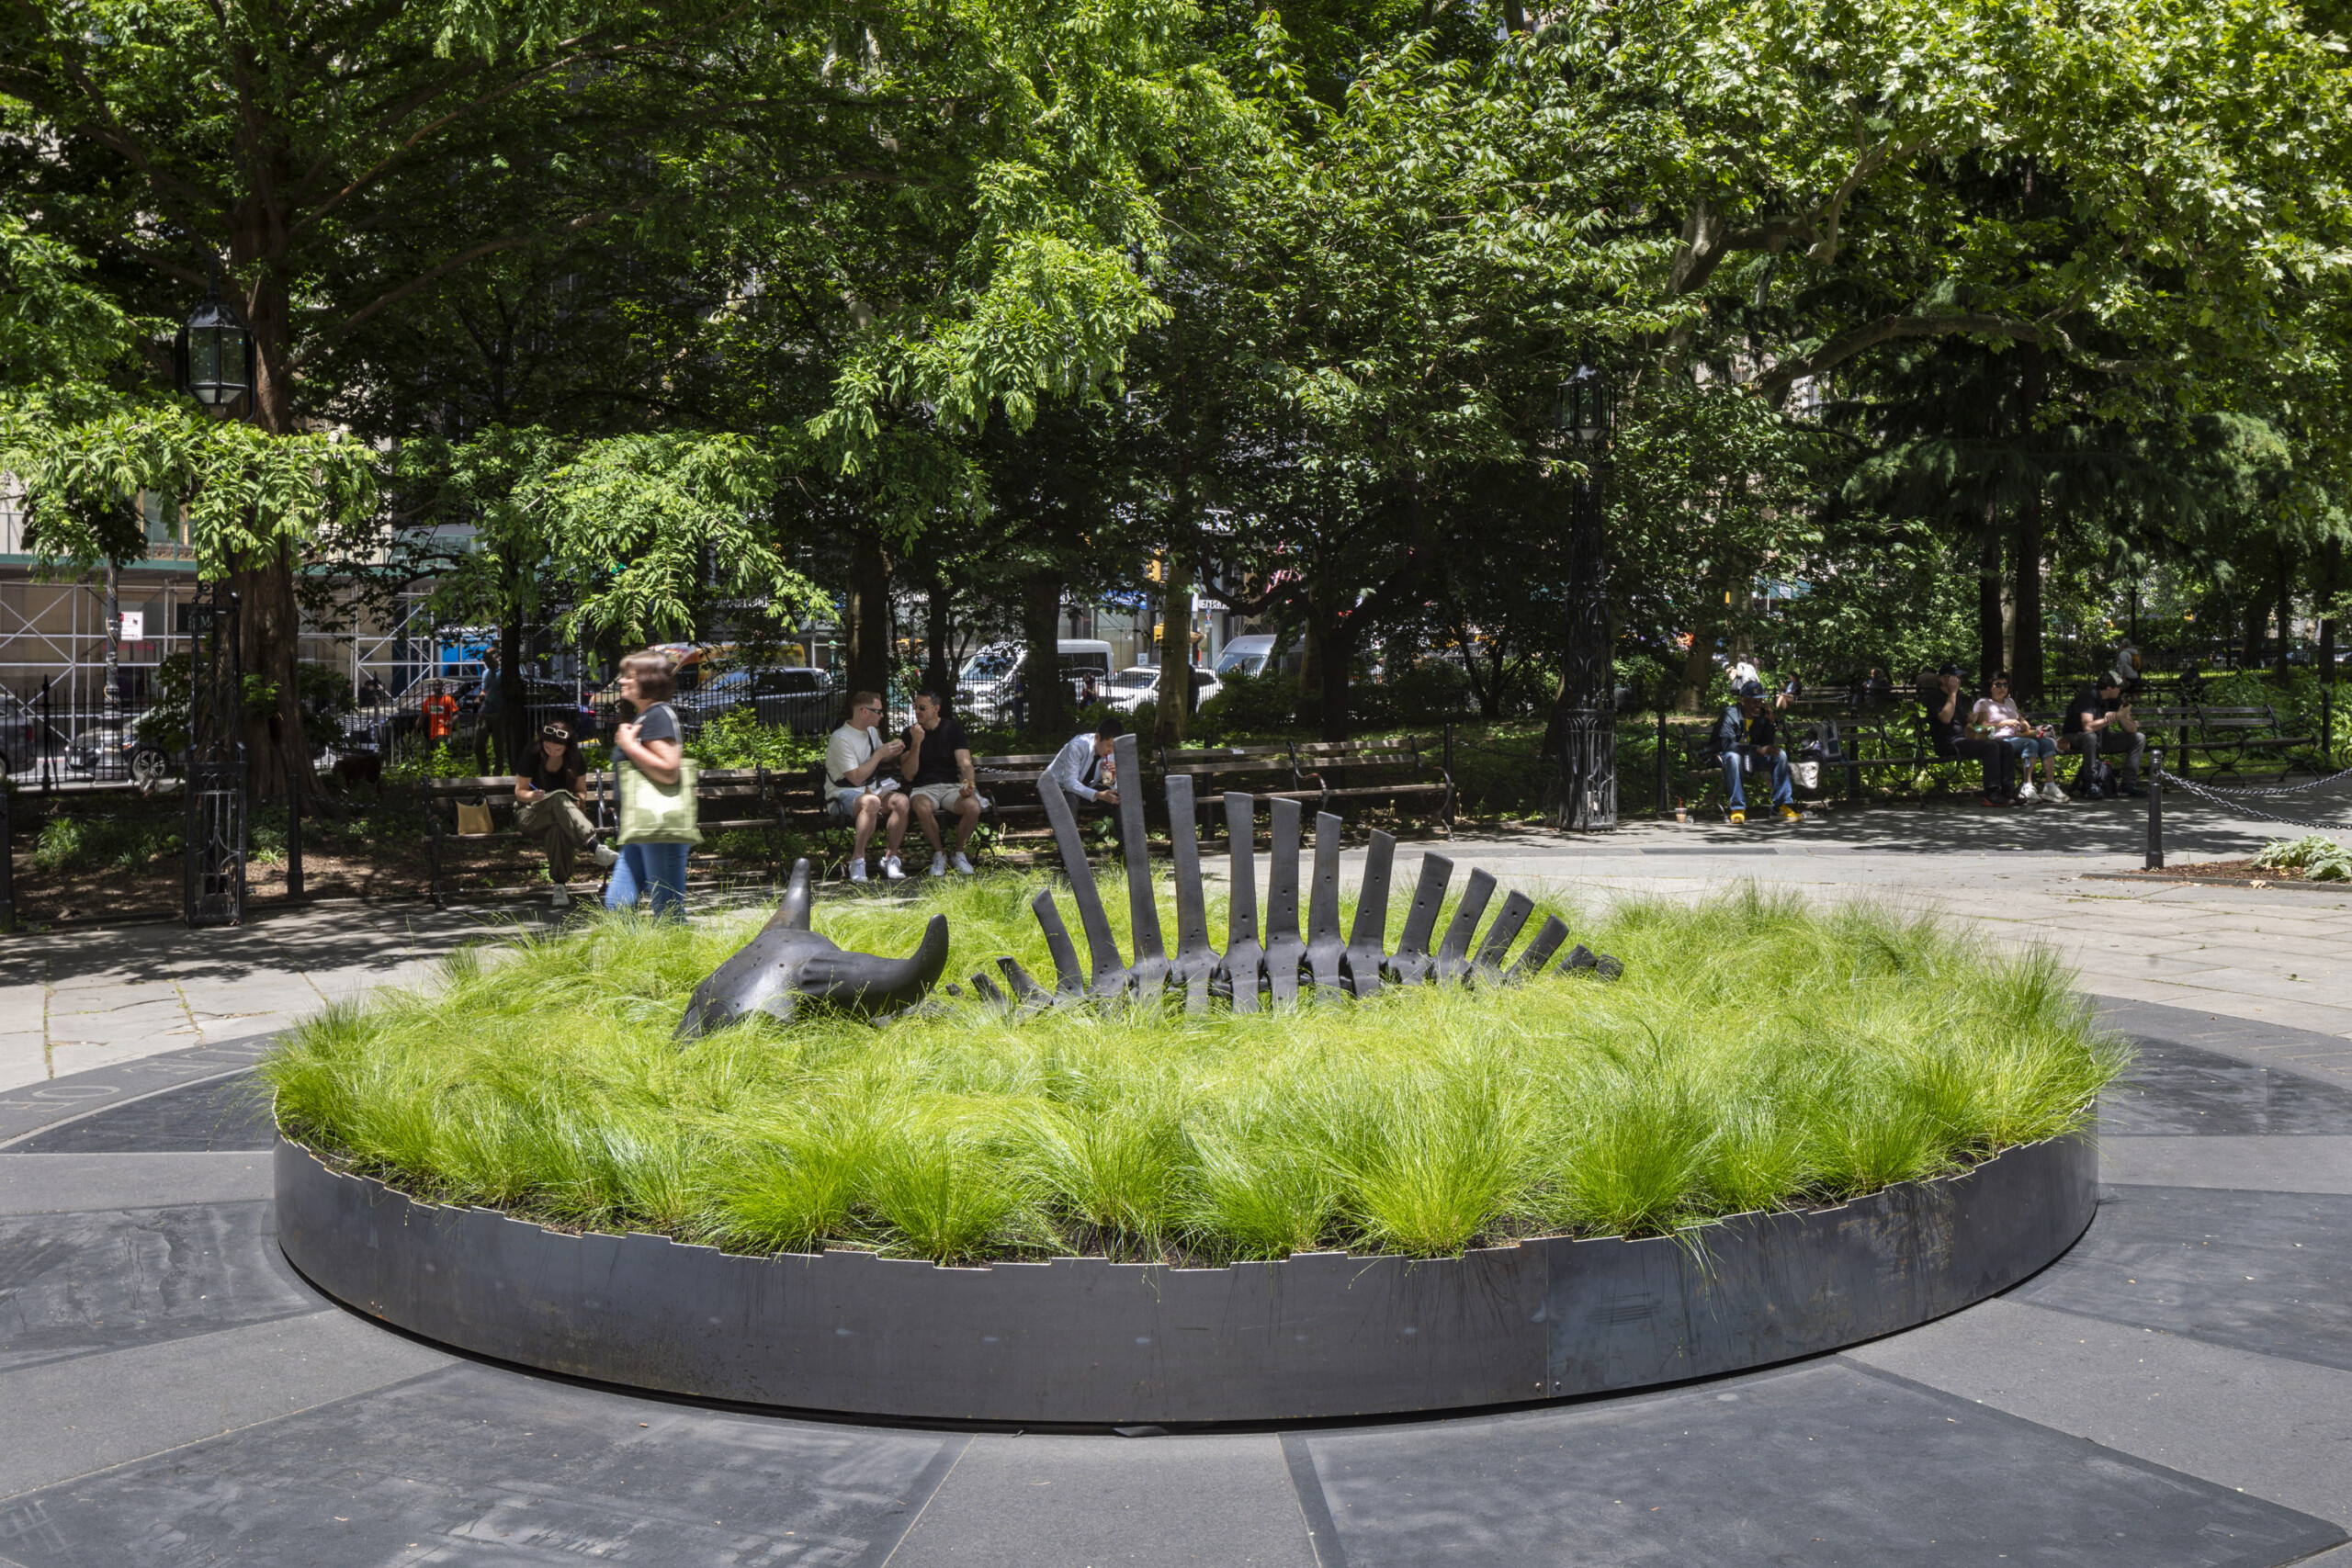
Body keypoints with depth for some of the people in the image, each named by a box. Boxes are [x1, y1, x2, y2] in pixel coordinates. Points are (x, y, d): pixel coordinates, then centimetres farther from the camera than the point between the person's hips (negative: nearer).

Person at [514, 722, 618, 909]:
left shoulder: (576, 760, 4)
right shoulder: (532, 756, -3)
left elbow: (582, 791, 12)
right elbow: (519, 791, 1)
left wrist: (576, 800, -13)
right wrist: (532, 796, -23)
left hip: (563, 810, 2)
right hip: (532, 814, -2)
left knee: (557, 828, -41)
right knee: (559, 799, -40)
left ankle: (560, 885, -47)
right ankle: (596, 847, -54)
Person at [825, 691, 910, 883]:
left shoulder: (871, 732, 12)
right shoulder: (841, 739, -15)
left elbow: (881, 762, 31)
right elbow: (856, 778, -21)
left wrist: (892, 753, 8)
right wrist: (880, 754, -14)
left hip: (871, 790, 7)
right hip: (843, 795, -7)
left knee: (901, 801, -24)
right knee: (871, 802, -41)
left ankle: (890, 857, -15)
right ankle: (857, 860, -33)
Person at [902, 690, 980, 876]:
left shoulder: (952, 729, 9)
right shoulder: (910, 733, 7)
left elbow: (965, 764, 2)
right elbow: (909, 775, -1)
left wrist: (968, 784, -20)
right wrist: (916, 743, -13)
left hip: (952, 785, 1)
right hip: (923, 789, -1)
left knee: (973, 807, -33)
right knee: (922, 808, -38)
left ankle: (959, 853, -5)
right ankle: (939, 853, -12)